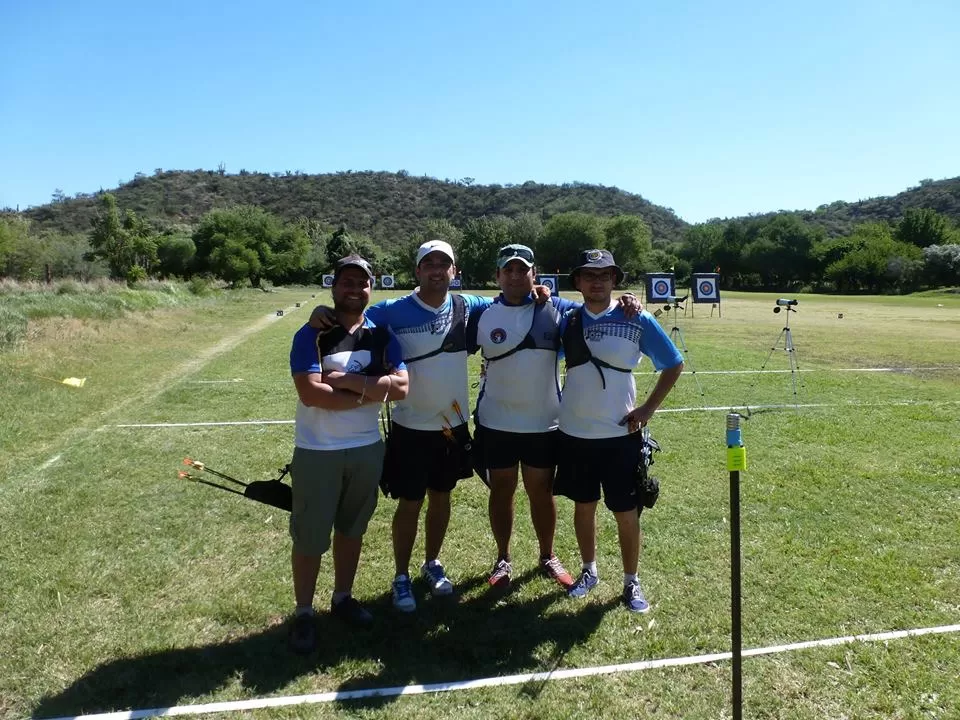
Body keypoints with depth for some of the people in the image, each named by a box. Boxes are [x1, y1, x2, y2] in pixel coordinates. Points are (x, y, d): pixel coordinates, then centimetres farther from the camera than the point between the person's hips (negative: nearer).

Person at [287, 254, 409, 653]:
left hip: (367, 449, 4)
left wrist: (348, 381, -20)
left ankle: (343, 597, 37)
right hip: (317, 452, -4)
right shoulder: (311, 335, -10)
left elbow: (401, 386, -11)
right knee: (309, 536, 7)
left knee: (351, 528, 19)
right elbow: (311, 393, -23)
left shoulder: (382, 336, 2)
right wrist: (371, 394, -16)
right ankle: (303, 612, 24)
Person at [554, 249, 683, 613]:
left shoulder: (638, 320, -7)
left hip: (619, 434, -2)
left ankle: (631, 582, 27)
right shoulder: (566, 320, 0)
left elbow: (674, 365, 0)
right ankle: (589, 570, 36)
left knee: (626, 512, 7)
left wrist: (648, 408, -4)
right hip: (575, 433, 2)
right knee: (583, 505, 16)